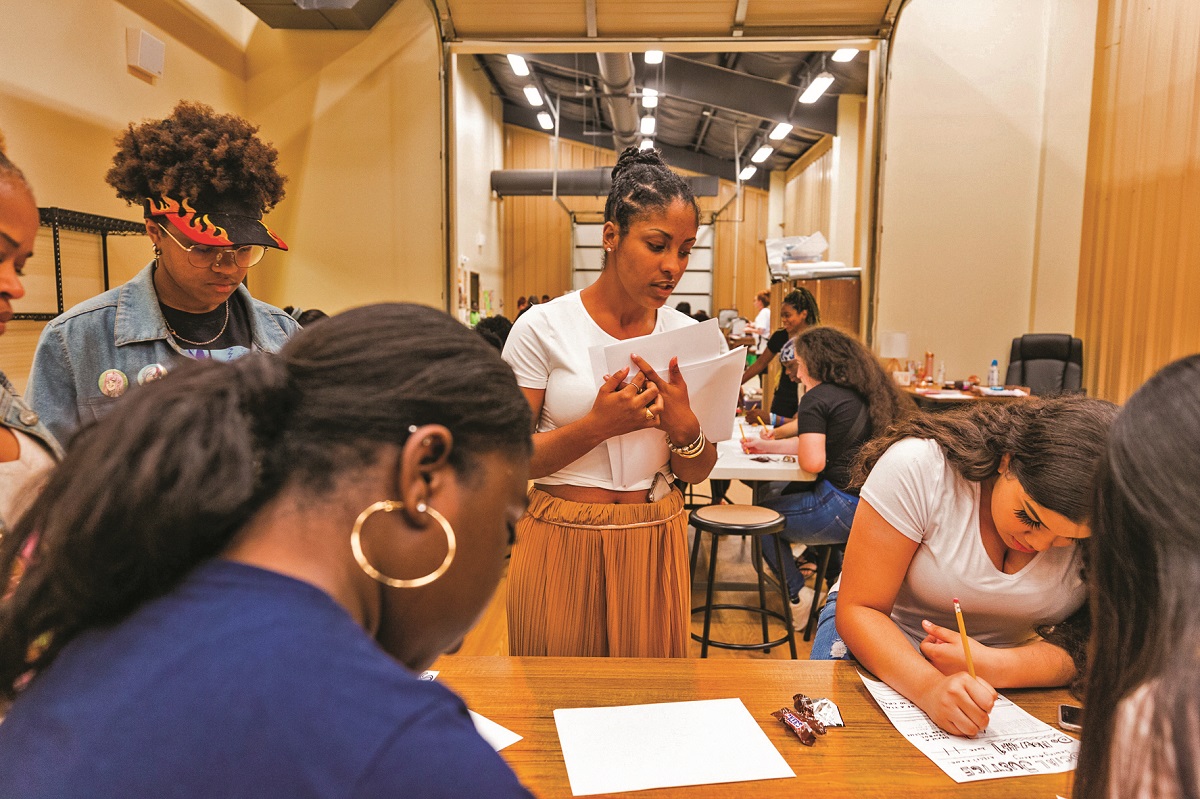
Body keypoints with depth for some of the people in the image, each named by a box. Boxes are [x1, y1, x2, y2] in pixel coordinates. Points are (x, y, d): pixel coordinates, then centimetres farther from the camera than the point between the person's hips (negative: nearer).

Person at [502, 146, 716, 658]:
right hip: (562, 541, -2)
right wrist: (597, 425, -22)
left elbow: (697, 473, 5)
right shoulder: (544, 327, -9)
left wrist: (682, 425, -16)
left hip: (654, 544, 3)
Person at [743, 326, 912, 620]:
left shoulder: (817, 397, -12)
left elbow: (813, 461, -22)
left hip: (843, 507, -9)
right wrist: (768, 445, 23)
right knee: (790, 494, 32)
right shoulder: (861, 393, 14)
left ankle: (798, 597, 16)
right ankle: (838, 575, 33)